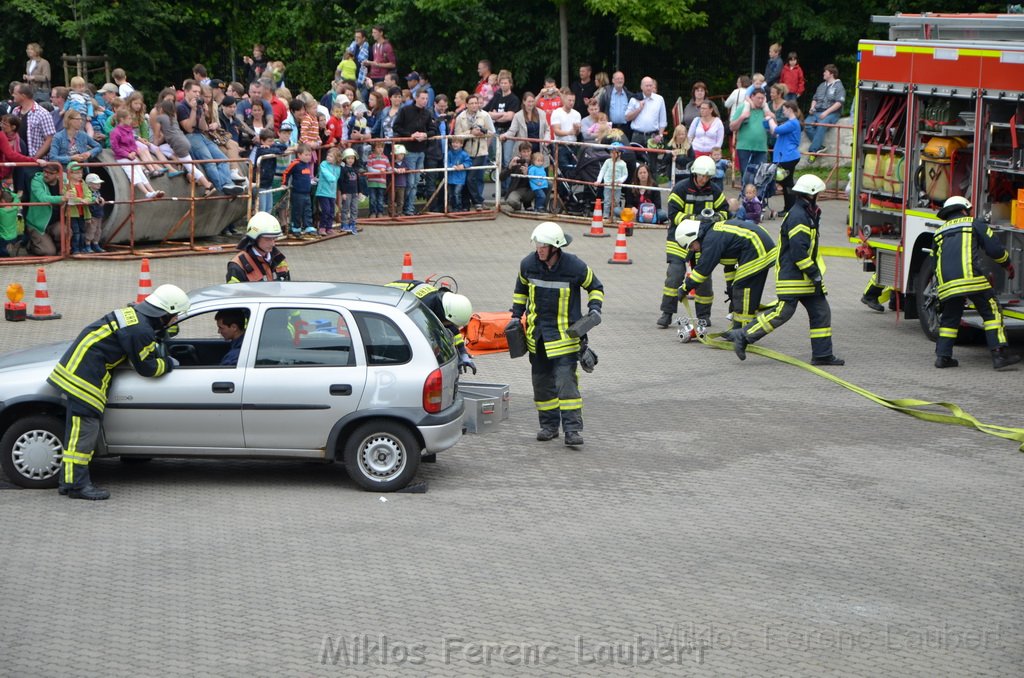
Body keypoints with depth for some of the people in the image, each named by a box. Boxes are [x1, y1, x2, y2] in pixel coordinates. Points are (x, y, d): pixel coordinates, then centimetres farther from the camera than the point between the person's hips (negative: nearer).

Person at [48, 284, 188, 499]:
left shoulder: (134, 313, 13)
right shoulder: (140, 330, -19)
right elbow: (147, 367, -9)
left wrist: (155, 348, 16)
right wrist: (169, 364, 6)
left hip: (77, 369, 11)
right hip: (84, 376, -11)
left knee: (79, 430, 13)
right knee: (84, 430, -8)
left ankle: (68, 481, 18)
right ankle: (77, 483, -7)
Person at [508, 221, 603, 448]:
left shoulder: (575, 266, -13)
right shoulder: (528, 264, -3)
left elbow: (595, 287, 5)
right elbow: (521, 288, 18)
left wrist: (594, 308, -11)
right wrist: (516, 316, 13)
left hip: (565, 334, -4)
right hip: (537, 333, 5)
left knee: (566, 380, -12)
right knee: (542, 381, 10)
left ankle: (573, 429, -11)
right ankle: (549, 425, 22)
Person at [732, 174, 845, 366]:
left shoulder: (805, 215, 17)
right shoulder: (797, 217, -17)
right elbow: (798, 251, -24)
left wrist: (815, 274, 20)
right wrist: (815, 274, -19)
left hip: (804, 277, 11)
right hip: (792, 277, -11)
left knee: (821, 312, 7)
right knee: (783, 312, -11)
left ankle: (822, 355, 10)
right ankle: (743, 336, -3)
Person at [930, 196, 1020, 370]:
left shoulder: (940, 232, 27)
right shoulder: (974, 224, 13)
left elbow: (935, 263, 29)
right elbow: (994, 248, 7)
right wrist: (1008, 264, 23)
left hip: (946, 282, 5)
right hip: (971, 276, -5)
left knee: (949, 318, 18)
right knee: (992, 312, -1)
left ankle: (942, 356, 13)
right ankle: (999, 354, -11)